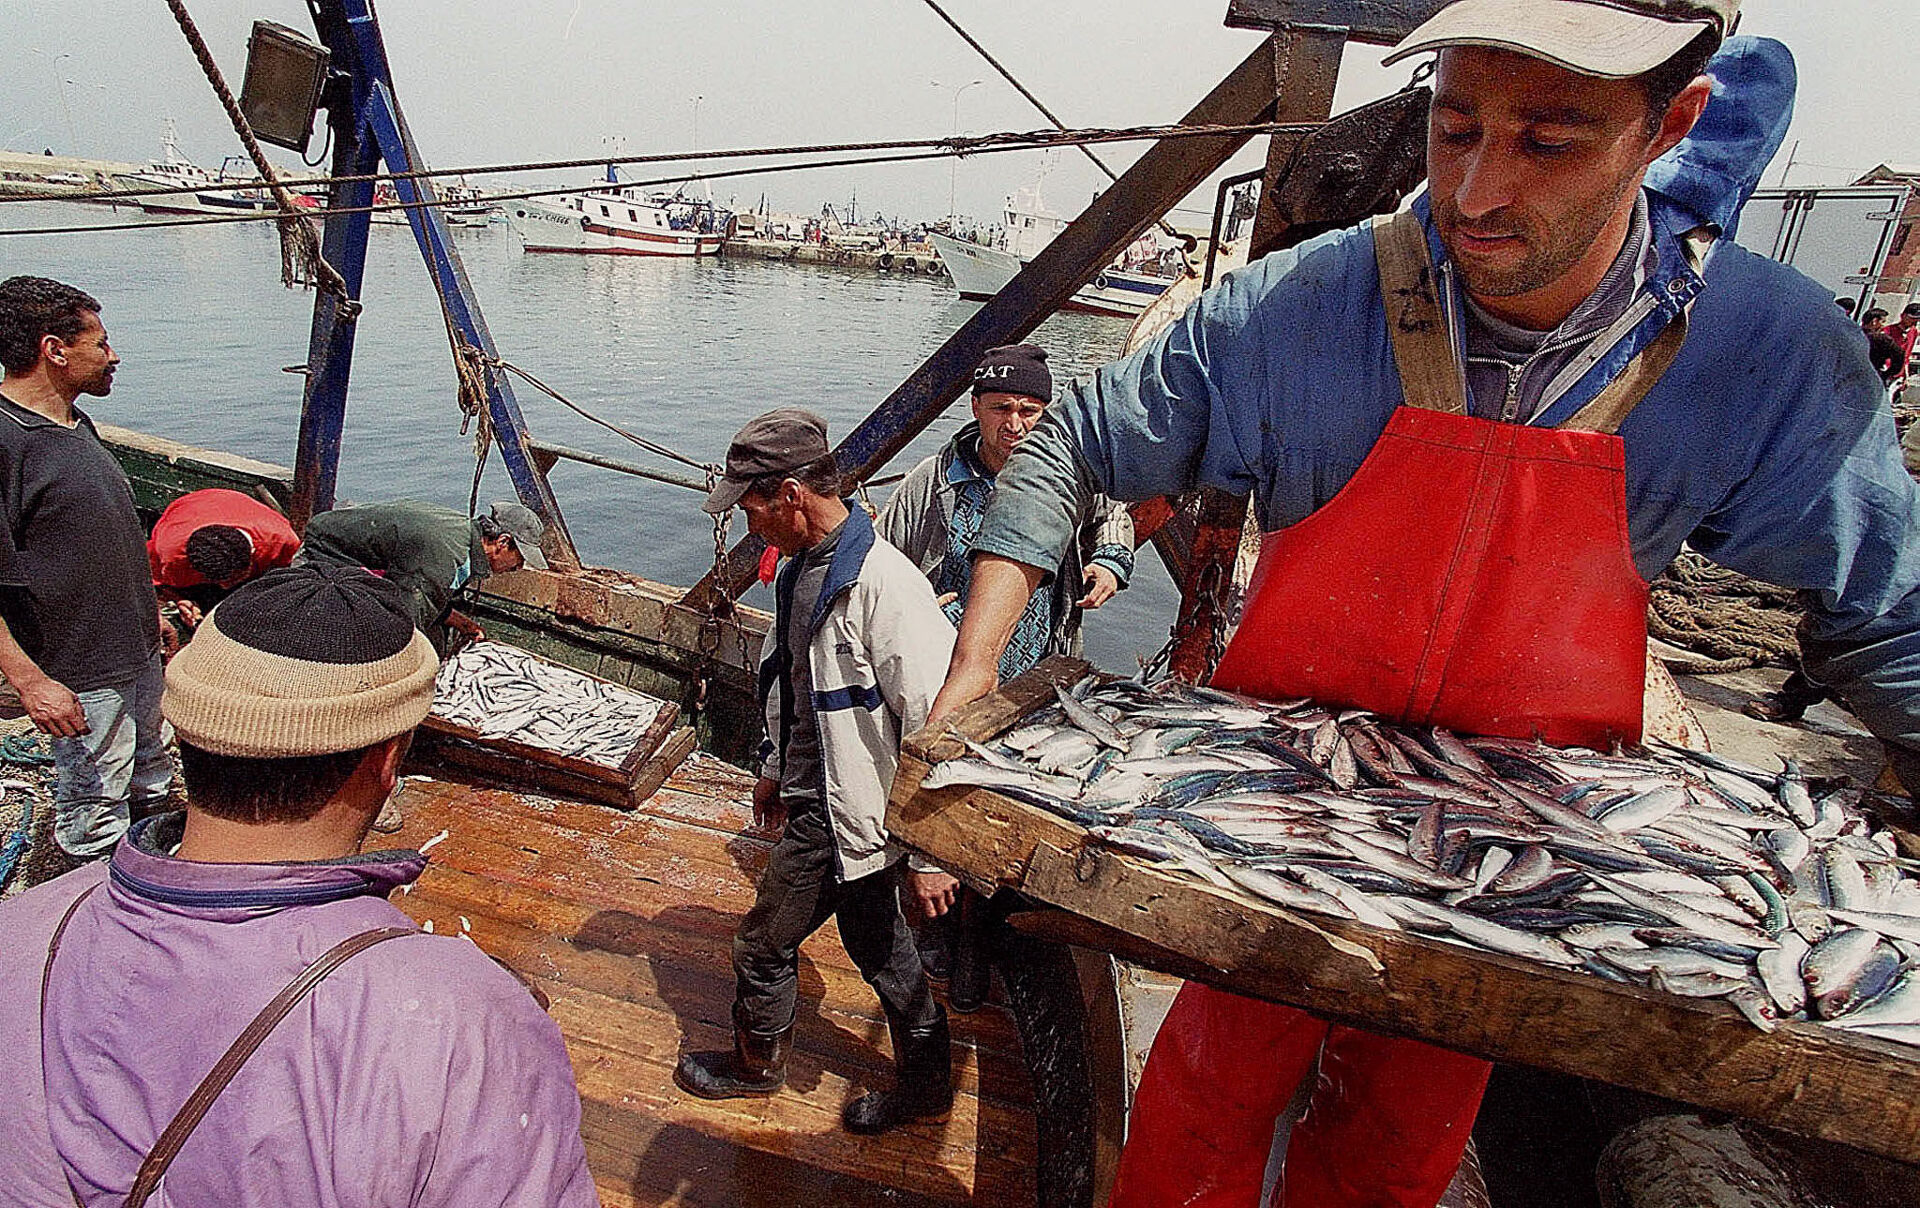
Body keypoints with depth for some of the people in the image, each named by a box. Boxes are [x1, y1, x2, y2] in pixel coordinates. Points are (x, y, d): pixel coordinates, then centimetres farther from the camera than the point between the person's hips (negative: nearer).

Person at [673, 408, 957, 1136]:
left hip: (844, 816, -9)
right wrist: (775, 770, 25)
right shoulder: (801, 569, 5)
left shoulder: (883, 585, -26)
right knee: (879, 947, 20)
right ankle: (926, 1083, 39)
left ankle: (757, 1065, 39)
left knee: (763, 946, 11)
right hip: (815, 797, 9)